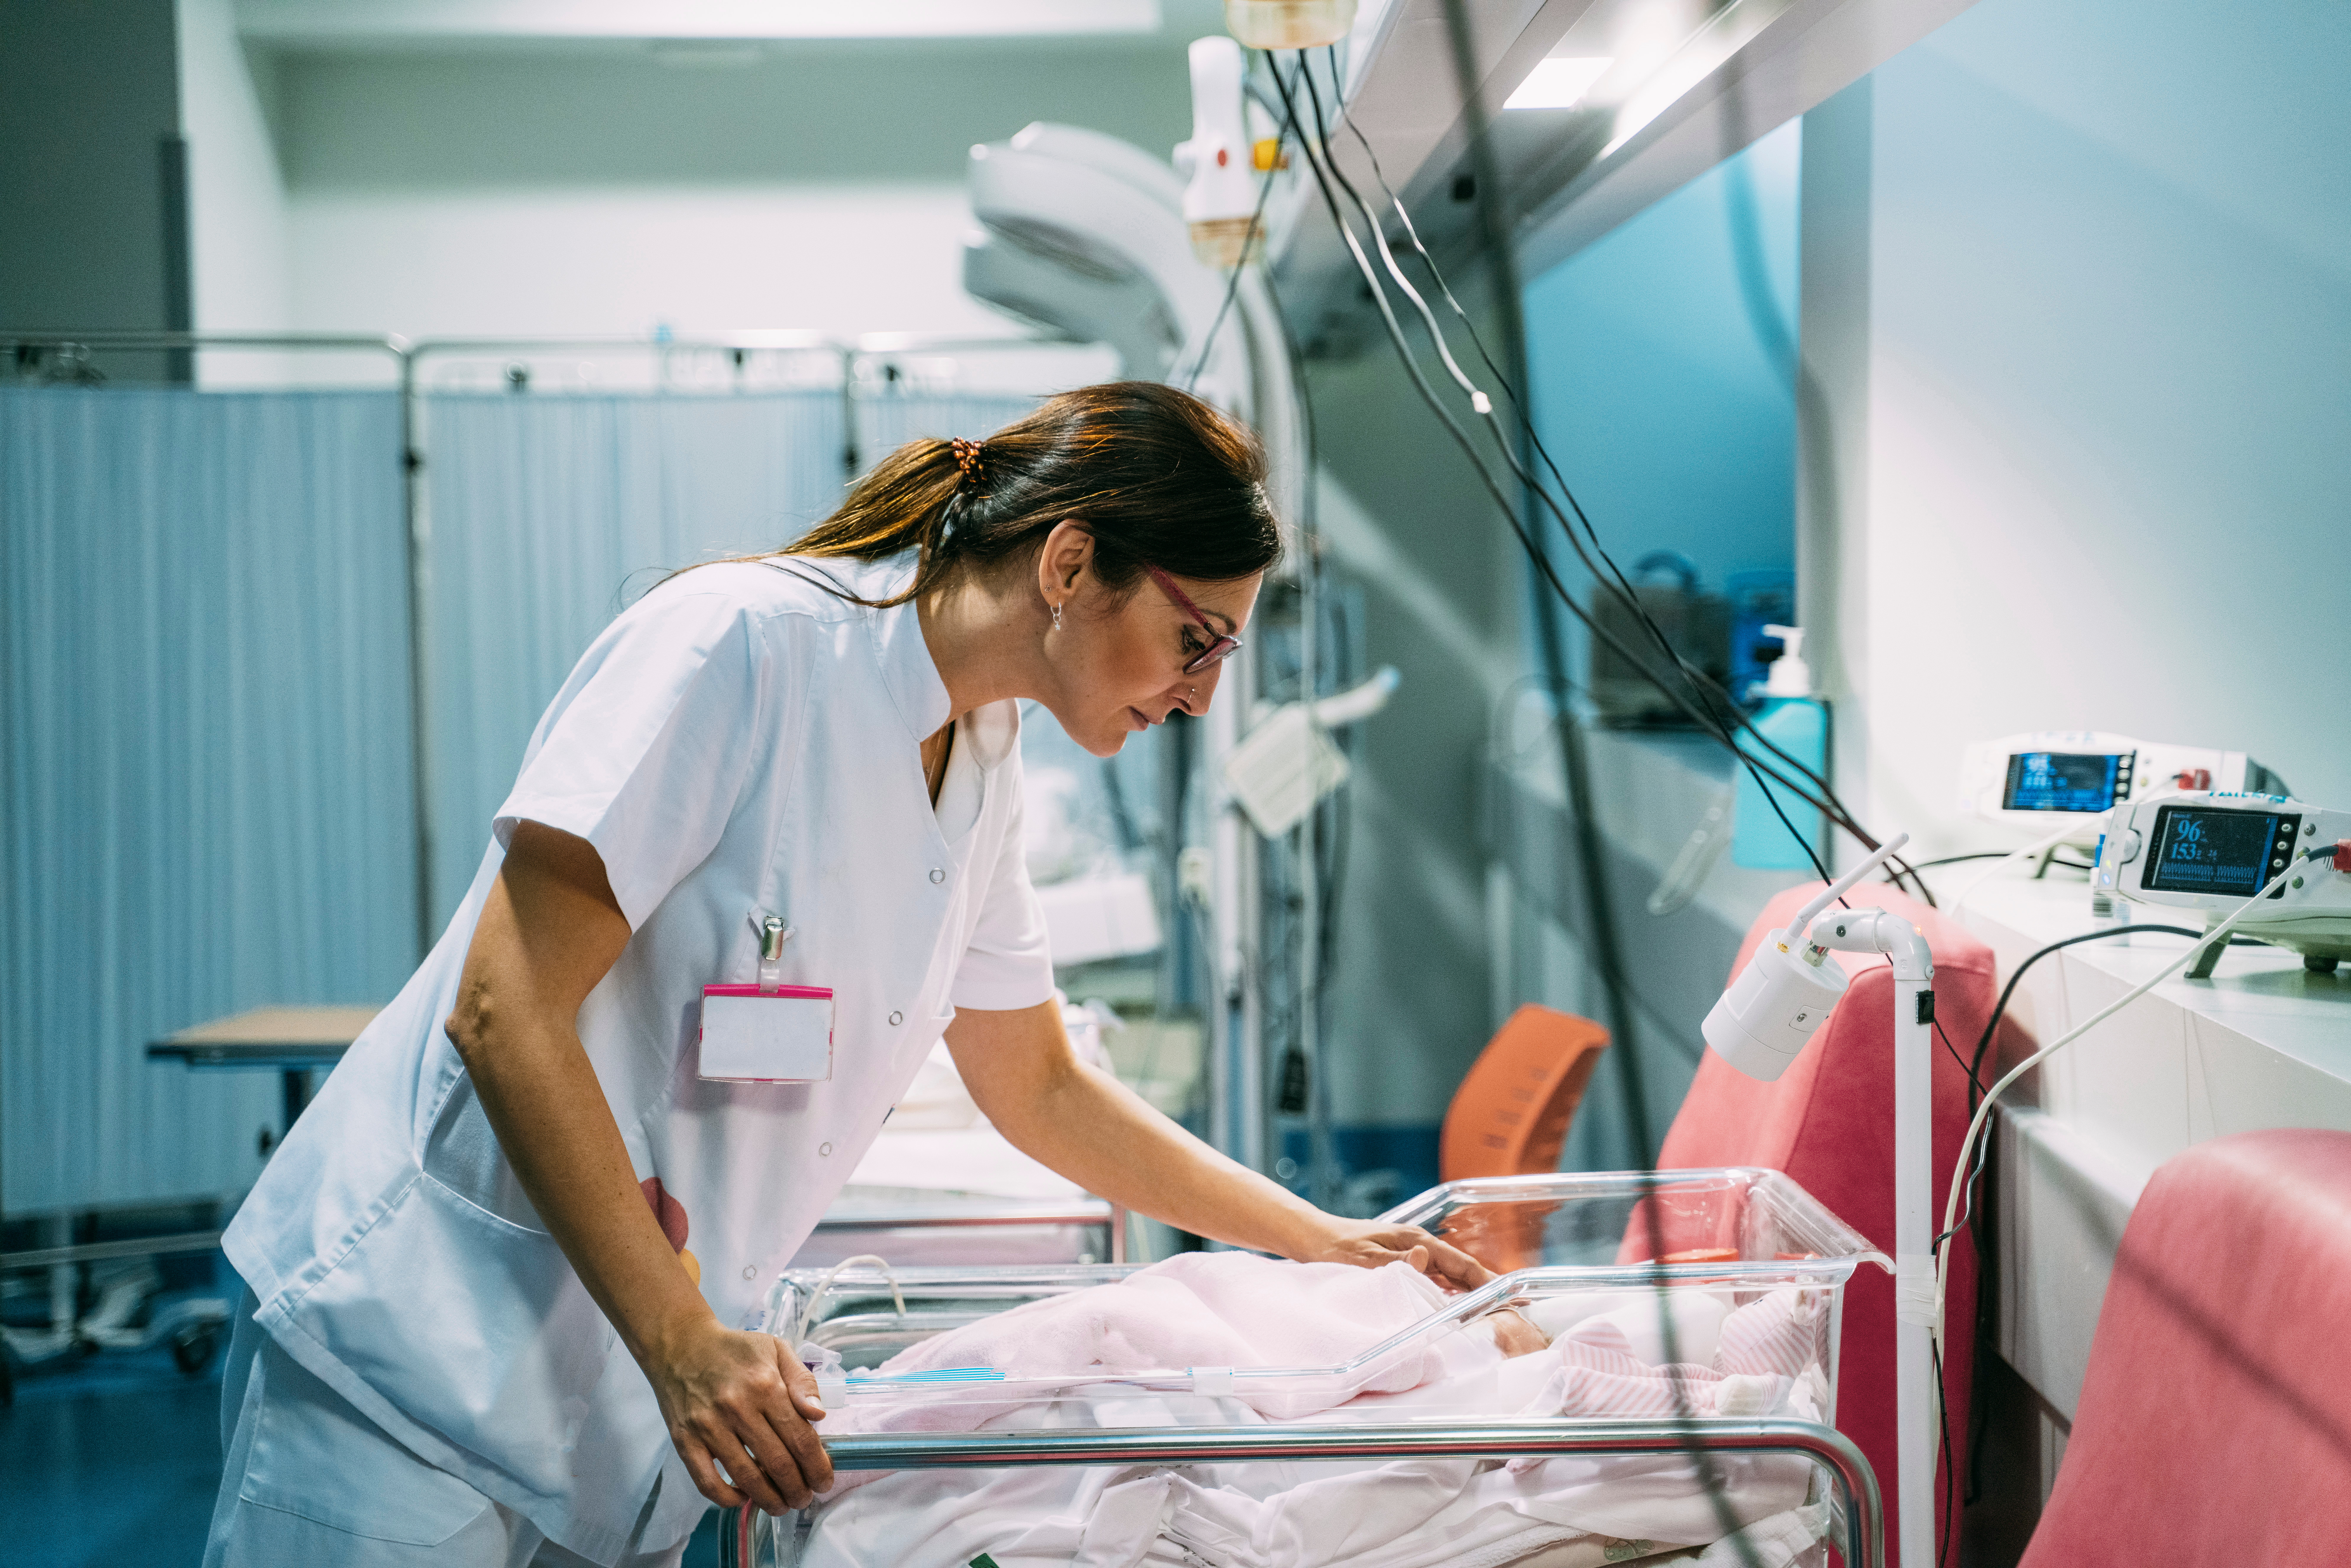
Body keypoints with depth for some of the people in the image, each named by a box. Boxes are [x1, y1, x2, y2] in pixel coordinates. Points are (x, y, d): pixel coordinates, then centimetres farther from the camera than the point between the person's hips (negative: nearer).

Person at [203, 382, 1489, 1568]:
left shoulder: (981, 768, 9)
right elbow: (504, 1017, -21)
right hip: (413, 1363, -7)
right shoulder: (743, 643, -17)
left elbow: (1040, 1093, 22)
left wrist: (1324, 1240, 20)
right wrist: (686, 1346, -25)